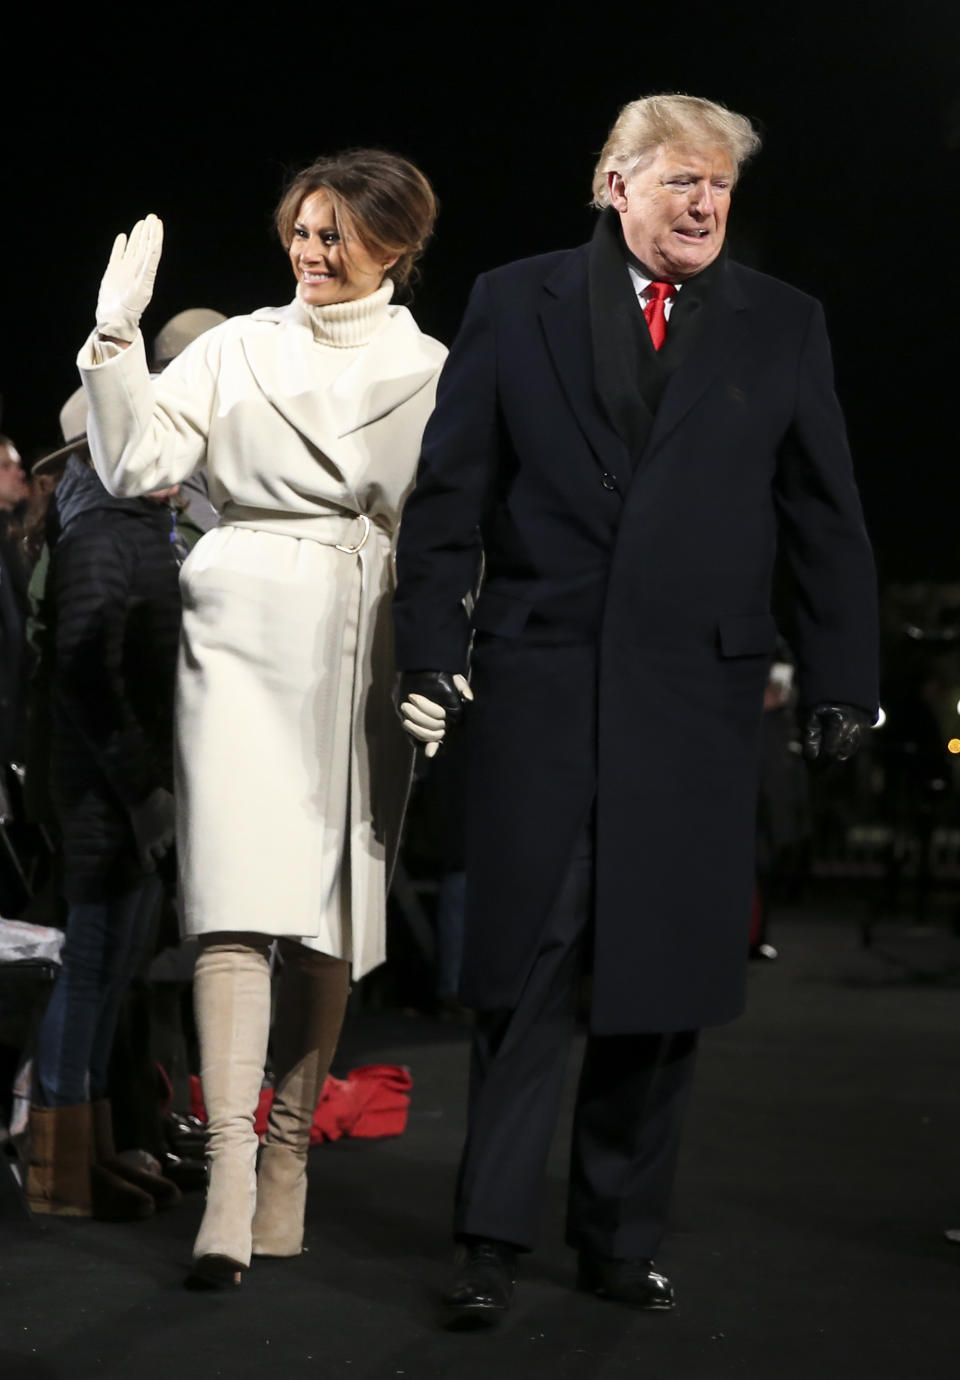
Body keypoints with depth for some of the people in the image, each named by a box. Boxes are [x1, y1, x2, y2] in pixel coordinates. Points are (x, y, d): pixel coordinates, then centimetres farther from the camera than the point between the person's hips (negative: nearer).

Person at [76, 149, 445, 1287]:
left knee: (331, 905, 4)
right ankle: (228, 1172, -18)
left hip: (365, 647, 1)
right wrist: (117, 333, -8)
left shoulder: (433, 372, 11)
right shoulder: (238, 349, 11)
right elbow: (134, 462, 1)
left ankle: (288, 1155, 17)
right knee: (238, 893, -13)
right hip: (246, 628, -1)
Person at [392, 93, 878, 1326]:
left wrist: (842, 680, 4)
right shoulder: (514, 303, 6)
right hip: (538, 680, -1)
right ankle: (491, 1240, 10)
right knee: (522, 970, 1)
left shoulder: (782, 326, 9)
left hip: (697, 692, 1)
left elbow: (826, 519, 9)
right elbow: (449, 494, 5)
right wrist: (430, 655, -2)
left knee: (666, 976, 7)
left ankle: (619, 1237, 20)